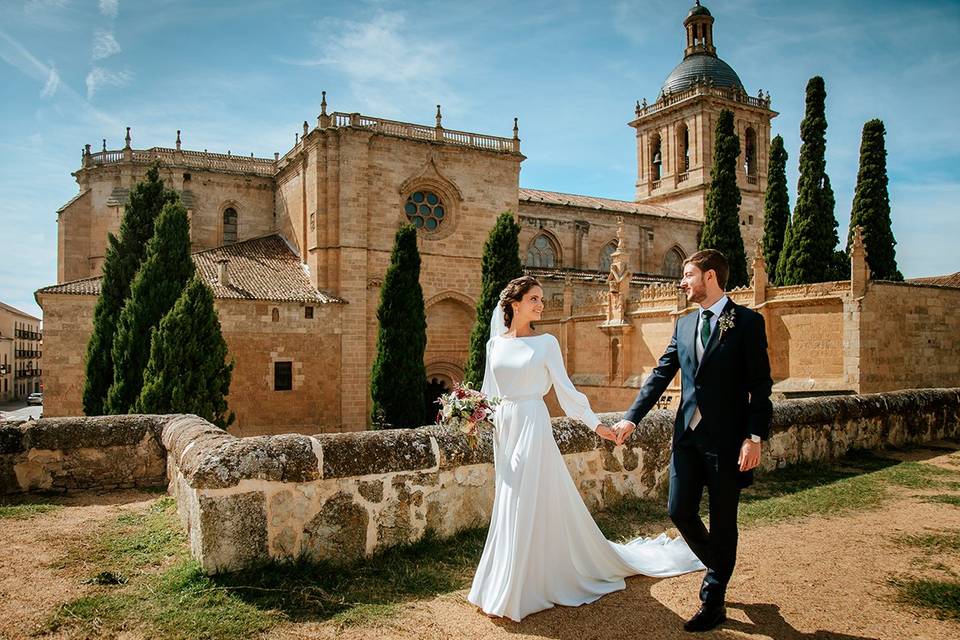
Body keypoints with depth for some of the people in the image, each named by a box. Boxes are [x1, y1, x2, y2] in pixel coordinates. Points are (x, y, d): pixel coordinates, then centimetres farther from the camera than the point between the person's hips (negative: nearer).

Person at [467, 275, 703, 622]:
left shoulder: (546, 342, -2)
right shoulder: (495, 344, 7)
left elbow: (565, 388, -2)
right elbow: (488, 392, 12)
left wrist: (595, 423, -8)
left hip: (533, 427, -4)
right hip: (503, 428, 4)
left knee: (526, 508, -1)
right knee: (510, 510, 12)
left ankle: (513, 593, 13)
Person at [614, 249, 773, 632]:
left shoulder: (748, 322, -6)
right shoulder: (684, 325, 10)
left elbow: (760, 386, -8)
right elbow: (661, 375, 9)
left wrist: (755, 437, -16)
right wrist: (631, 417, 2)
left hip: (727, 439, -5)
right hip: (688, 435, 5)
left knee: (722, 522, 7)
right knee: (679, 511, 7)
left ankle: (713, 602, 24)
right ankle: (717, 566, 36)